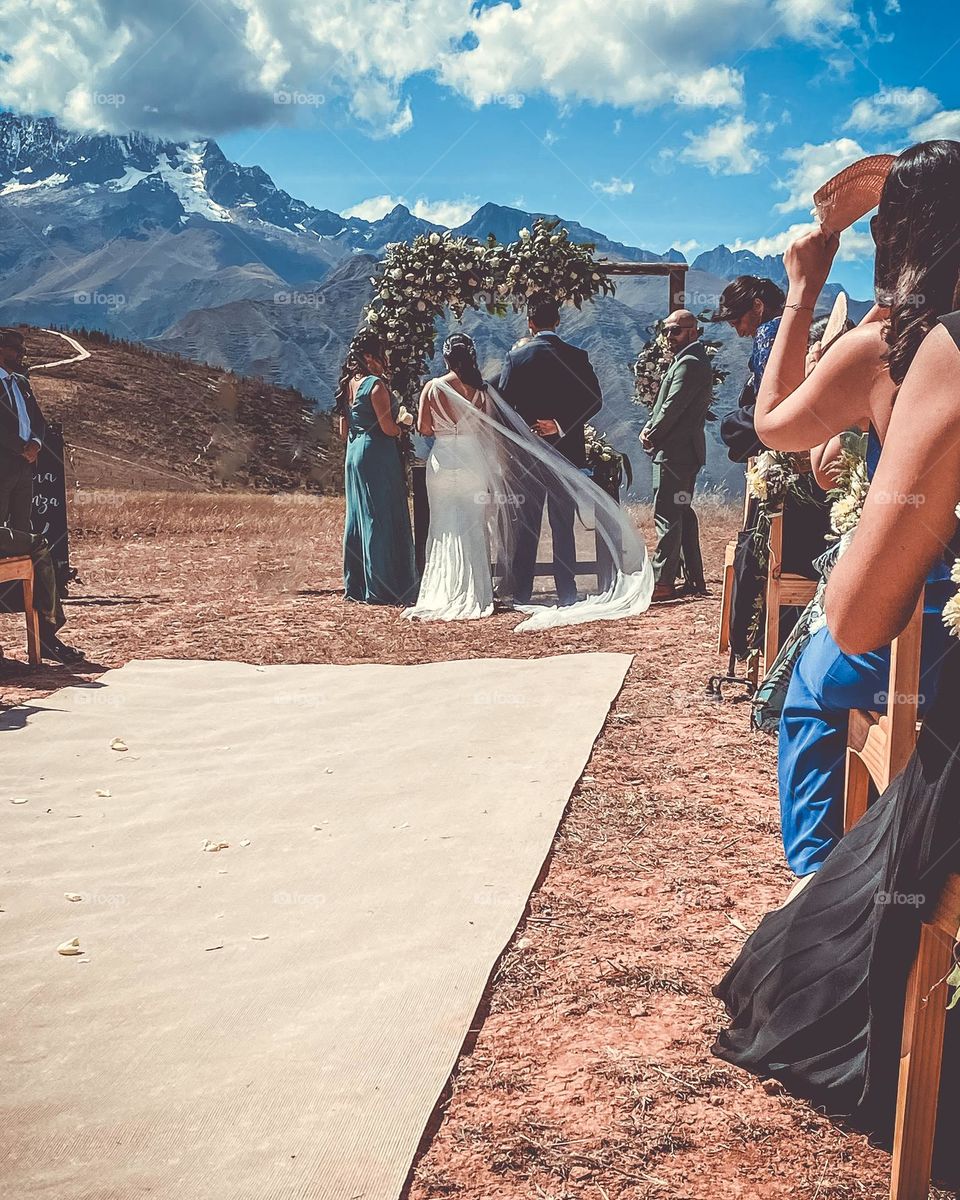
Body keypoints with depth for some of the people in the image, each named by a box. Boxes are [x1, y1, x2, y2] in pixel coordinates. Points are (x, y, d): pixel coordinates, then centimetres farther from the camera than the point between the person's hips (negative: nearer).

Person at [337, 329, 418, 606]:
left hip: (354, 454, 9)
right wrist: (402, 427, 3)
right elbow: (388, 427, -17)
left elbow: (344, 430, 15)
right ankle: (382, 588, -3)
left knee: (357, 517, 12)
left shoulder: (348, 385, 12)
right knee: (382, 519, -5)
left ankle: (355, 585, 18)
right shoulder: (375, 384, -13)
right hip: (378, 456, -9)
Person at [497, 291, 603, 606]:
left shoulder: (517, 357, -5)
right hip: (567, 450, 1)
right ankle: (567, 594, 9)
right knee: (563, 527, 7)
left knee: (526, 527, 7)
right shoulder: (577, 356, -2)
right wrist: (562, 424, -9)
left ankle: (522, 593, 9)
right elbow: (594, 400, -7)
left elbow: (503, 404, -6)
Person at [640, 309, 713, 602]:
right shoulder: (691, 360, 21)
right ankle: (694, 580, 18)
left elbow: (673, 407, -18)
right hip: (683, 452, 11)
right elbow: (665, 402, 19)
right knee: (683, 514, 13)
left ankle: (662, 582, -9)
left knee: (667, 515, -10)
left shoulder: (690, 363, -13)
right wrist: (649, 428, 4)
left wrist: (652, 435, -6)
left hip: (675, 452, -11)